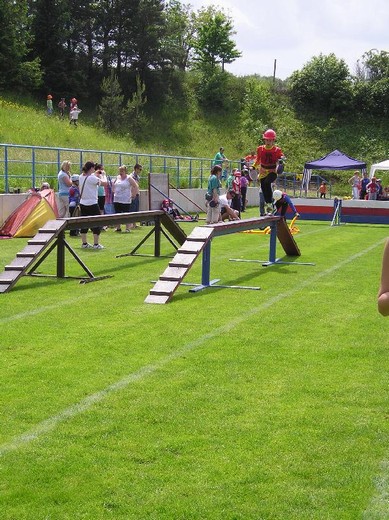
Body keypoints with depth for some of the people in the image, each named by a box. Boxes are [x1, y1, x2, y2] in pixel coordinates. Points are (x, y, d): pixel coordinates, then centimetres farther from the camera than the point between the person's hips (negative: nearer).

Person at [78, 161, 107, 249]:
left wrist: (96, 174, 19)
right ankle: (96, 244, 3)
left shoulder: (81, 177, 4)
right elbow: (104, 183, -12)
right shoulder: (92, 178, -18)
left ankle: (84, 243, 16)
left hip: (82, 203, 7)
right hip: (92, 204, -7)